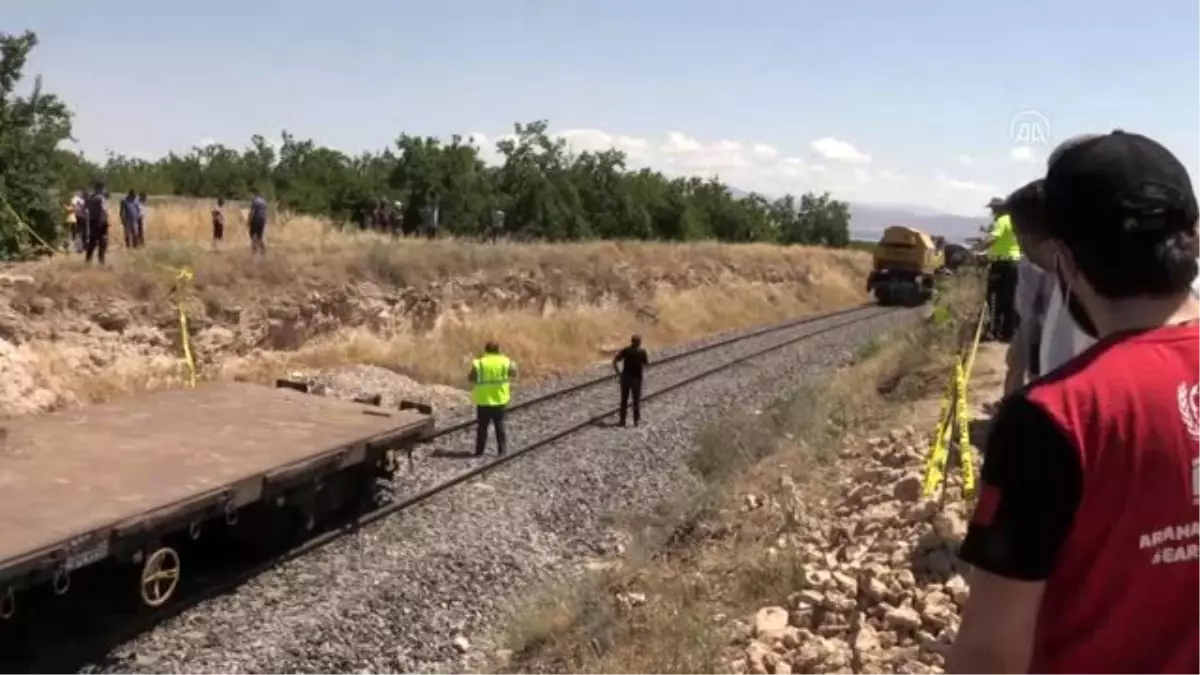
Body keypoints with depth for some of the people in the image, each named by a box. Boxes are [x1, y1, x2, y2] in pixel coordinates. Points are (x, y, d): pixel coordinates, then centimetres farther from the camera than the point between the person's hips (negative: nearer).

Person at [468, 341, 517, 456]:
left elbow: (471, 378, -4)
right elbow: (513, 374, 7)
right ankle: (503, 450, 10)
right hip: (500, 400, 2)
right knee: (500, 425, 11)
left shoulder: (479, 363, -10)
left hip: (483, 400, -2)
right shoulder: (505, 362, -4)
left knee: (482, 426, 8)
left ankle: (479, 451, 10)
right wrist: (513, 366, 25)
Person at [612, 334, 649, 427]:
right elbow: (647, 364, 0)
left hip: (625, 377, 2)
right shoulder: (642, 352, -9)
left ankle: (622, 420, 13)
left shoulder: (625, 351, -4)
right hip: (636, 378, -1)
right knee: (636, 400, 11)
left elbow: (614, 361, -8)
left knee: (624, 399, 11)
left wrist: (618, 372, -1)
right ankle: (636, 420, 13)